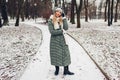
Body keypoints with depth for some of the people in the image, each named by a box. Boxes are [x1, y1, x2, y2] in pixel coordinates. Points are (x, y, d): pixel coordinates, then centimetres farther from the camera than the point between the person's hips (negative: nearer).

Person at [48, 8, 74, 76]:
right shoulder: (51, 21, -7)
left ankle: (66, 70, 7)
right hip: (54, 40, -3)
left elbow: (66, 28, -8)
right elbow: (52, 31, -14)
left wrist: (64, 18, -10)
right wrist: (61, 31, -11)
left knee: (65, 53, 0)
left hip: (61, 39, 3)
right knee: (55, 54, 6)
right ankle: (57, 69, 23)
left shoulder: (61, 20, 4)